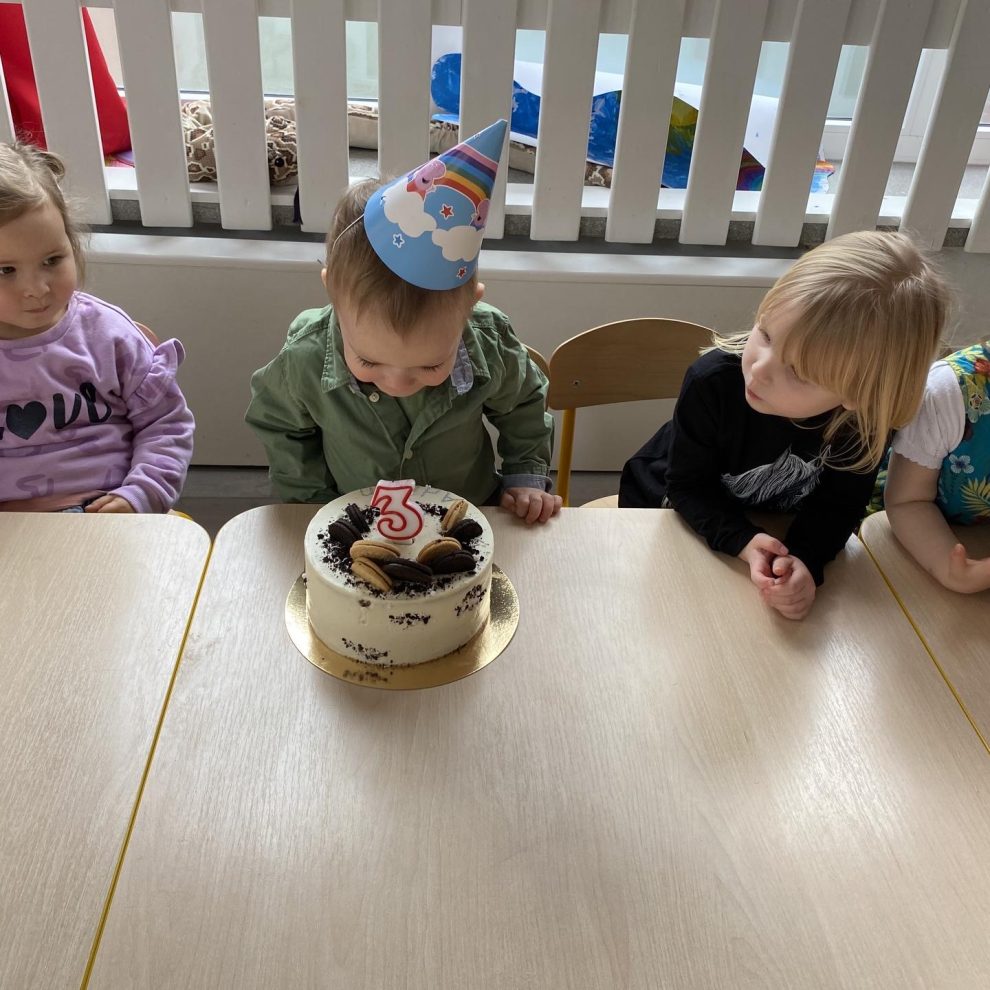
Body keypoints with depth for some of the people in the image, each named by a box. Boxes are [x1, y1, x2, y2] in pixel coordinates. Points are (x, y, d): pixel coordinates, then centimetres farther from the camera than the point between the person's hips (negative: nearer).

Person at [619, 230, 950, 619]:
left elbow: (838, 504, -19)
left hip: (769, 525, 2)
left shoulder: (867, 416, -31)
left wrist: (805, 561, -39)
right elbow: (689, 484, -24)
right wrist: (742, 542, -40)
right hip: (667, 511, -1)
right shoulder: (711, 382, -36)